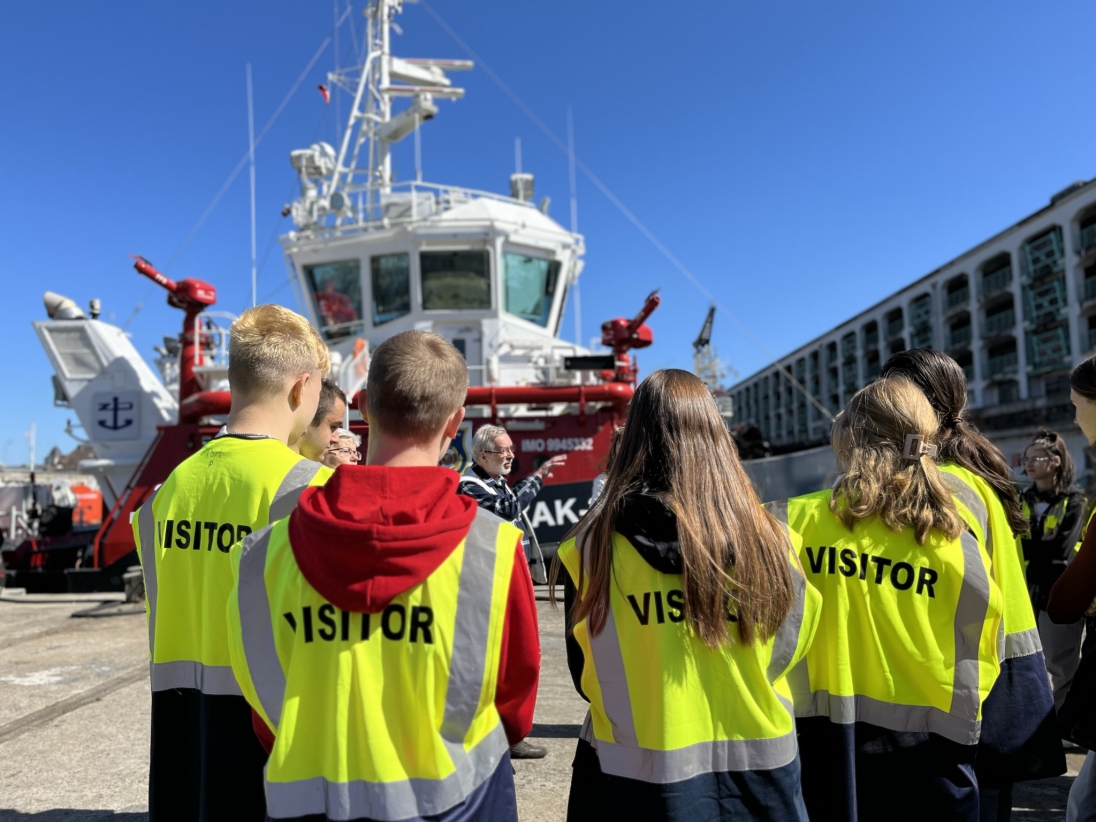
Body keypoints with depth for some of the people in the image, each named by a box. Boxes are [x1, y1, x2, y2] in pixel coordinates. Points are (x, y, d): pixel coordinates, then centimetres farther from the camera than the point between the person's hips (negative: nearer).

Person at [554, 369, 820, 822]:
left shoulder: (592, 545, -14)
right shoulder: (765, 537, -12)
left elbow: (584, 677, 0)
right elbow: (788, 646, 4)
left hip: (635, 777, -1)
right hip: (756, 772, 1)